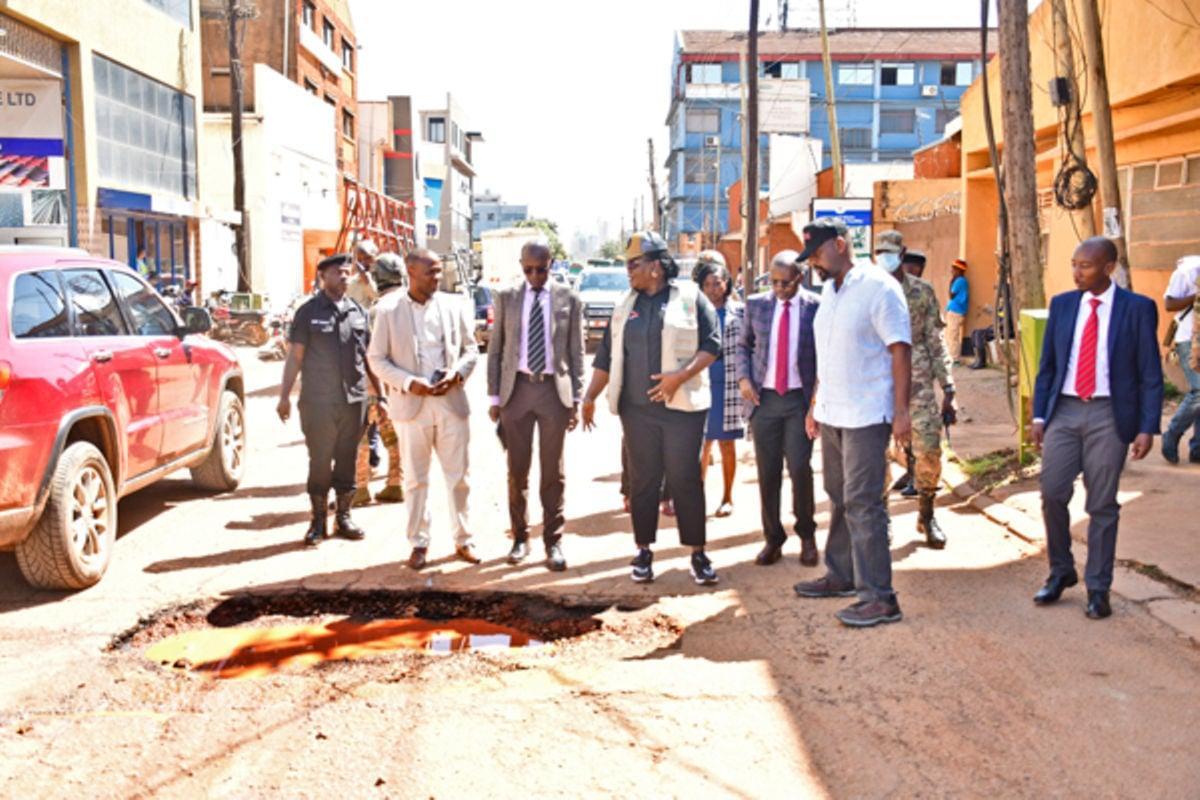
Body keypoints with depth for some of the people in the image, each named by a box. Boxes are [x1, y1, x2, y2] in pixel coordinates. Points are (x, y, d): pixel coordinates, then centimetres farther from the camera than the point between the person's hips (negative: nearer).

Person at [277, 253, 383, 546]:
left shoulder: (358, 312, 10)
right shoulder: (309, 311, 0)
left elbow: (368, 358, 13)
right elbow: (295, 357, 0)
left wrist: (379, 396, 10)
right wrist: (285, 396, -5)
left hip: (354, 401, 3)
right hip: (318, 402, -3)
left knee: (347, 461, 9)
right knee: (320, 462, 3)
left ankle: (344, 517, 21)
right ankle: (319, 521, 14)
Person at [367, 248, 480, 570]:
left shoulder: (455, 305, 5)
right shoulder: (388, 309, -1)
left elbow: (471, 348, 11)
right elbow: (377, 358, 0)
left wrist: (457, 374, -9)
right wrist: (408, 383, -13)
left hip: (451, 402, 2)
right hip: (411, 405, -2)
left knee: (458, 476, 7)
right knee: (415, 479, 7)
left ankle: (462, 539, 20)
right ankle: (419, 543, 19)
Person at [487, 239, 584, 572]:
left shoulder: (569, 298, 2)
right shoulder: (506, 297, 5)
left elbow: (576, 352, 4)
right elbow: (495, 350, 7)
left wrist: (576, 399, -1)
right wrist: (494, 396, 2)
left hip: (554, 389, -1)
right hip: (516, 388, 1)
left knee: (553, 471, 5)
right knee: (517, 469, 8)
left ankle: (553, 541, 15)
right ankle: (520, 537, 21)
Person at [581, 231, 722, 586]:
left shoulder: (690, 298, -1)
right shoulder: (626, 305, 11)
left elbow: (712, 345, -5)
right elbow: (607, 356, 14)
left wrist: (680, 376, -18)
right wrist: (590, 398, 10)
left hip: (682, 406, -3)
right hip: (637, 408, 4)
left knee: (685, 479, -1)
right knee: (643, 480, 7)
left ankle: (698, 553, 10)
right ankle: (644, 551, 17)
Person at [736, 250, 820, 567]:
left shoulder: (816, 307, -3)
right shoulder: (756, 305, 5)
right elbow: (744, 344, 15)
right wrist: (743, 378, 1)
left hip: (801, 399, -2)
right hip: (764, 398, 3)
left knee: (800, 467, -8)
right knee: (767, 472, 6)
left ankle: (806, 535, 15)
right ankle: (773, 539, 20)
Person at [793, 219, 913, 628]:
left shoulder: (878, 287, -11)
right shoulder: (828, 291, 13)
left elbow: (900, 350, -14)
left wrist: (901, 411, -18)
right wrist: (815, 404, 16)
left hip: (865, 417, -8)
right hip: (831, 414, 8)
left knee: (862, 504, -7)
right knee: (839, 499, 16)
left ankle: (879, 598, -1)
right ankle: (841, 575, 29)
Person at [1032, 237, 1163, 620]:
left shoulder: (1138, 309, -2)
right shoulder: (1062, 305, 7)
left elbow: (1150, 375, -2)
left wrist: (1147, 428, -8)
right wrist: (1039, 416, 5)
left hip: (1109, 415, -3)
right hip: (1064, 411, 3)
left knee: (1102, 505, 4)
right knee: (1052, 493, -1)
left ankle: (1098, 588, 17)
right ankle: (1061, 572, 20)